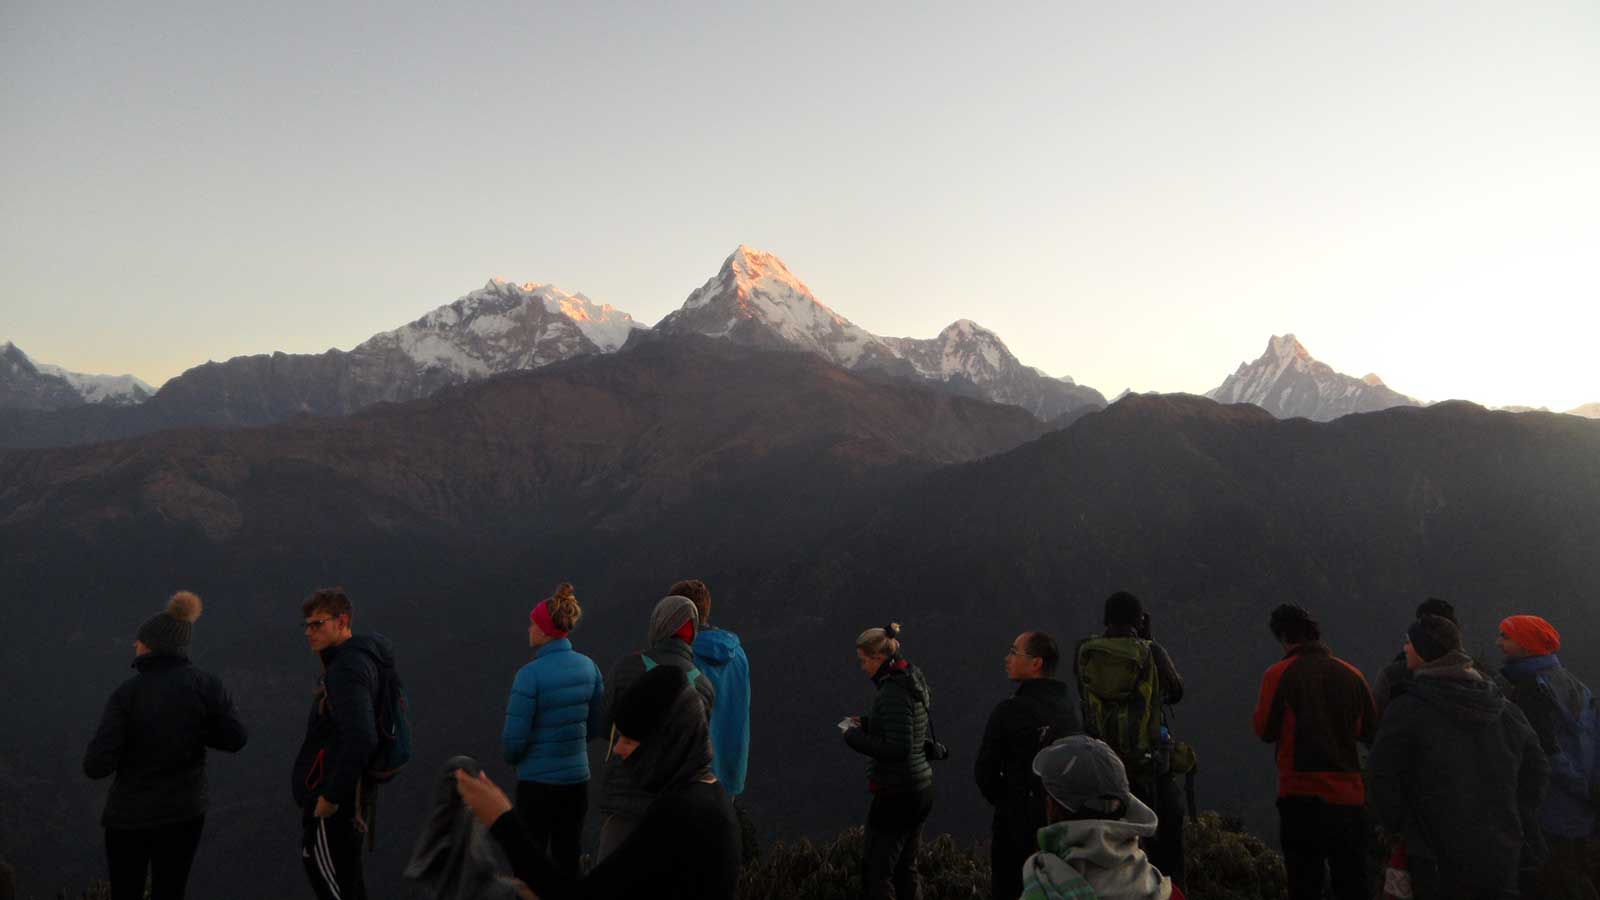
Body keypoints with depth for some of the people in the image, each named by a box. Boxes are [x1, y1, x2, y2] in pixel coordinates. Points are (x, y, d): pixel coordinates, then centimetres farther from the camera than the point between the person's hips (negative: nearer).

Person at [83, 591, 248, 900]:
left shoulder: (127, 693, -15)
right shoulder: (206, 683, -10)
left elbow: (96, 765, -16)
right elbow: (235, 739, -6)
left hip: (130, 815, -1)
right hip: (184, 812, 1)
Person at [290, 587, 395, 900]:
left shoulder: (346, 670, -22)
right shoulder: (361, 658, 8)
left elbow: (361, 739, -32)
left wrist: (331, 796, -24)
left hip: (330, 787, -9)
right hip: (347, 787, 9)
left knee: (323, 866, 3)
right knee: (345, 869, 19)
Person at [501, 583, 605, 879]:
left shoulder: (531, 674, -18)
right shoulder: (587, 666, -2)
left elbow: (514, 739, -16)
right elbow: (596, 725, 7)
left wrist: (512, 757, 5)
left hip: (538, 783, -5)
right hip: (577, 779, 5)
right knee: (568, 861, 15)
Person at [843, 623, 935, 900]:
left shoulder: (893, 692, -21)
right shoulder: (914, 682, 8)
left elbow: (898, 749, -26)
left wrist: (854, 736, -16)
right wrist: (865, 723, 8)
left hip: (896, 794, -10)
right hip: (920, 789, 10)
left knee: (876, 873, -1)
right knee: (906, 869, 19)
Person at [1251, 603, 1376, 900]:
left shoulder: (1279, 674, -7)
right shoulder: (1352, 674, 2)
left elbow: (1265, 730, -5)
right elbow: (1370, 731, 8)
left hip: (1302, 795, -3)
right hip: (1349, 797, 3)